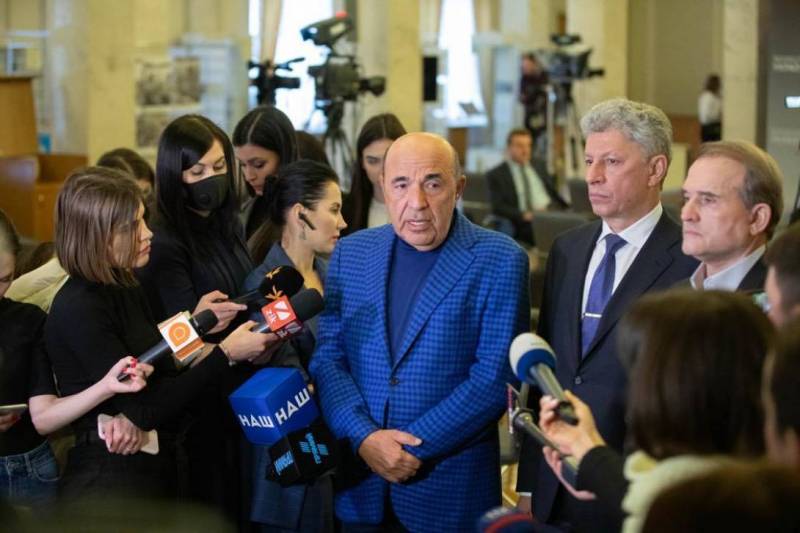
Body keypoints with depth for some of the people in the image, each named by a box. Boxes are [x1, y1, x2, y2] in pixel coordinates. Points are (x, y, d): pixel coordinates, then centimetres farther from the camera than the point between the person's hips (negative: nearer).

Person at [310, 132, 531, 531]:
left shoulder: (500, 262, -7)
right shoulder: (351, 253, 6)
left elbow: (496, 377, -11)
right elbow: (328, 358, 3)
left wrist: (414, 445, -15)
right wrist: (365, 438, -12)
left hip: (451, 490, -3)